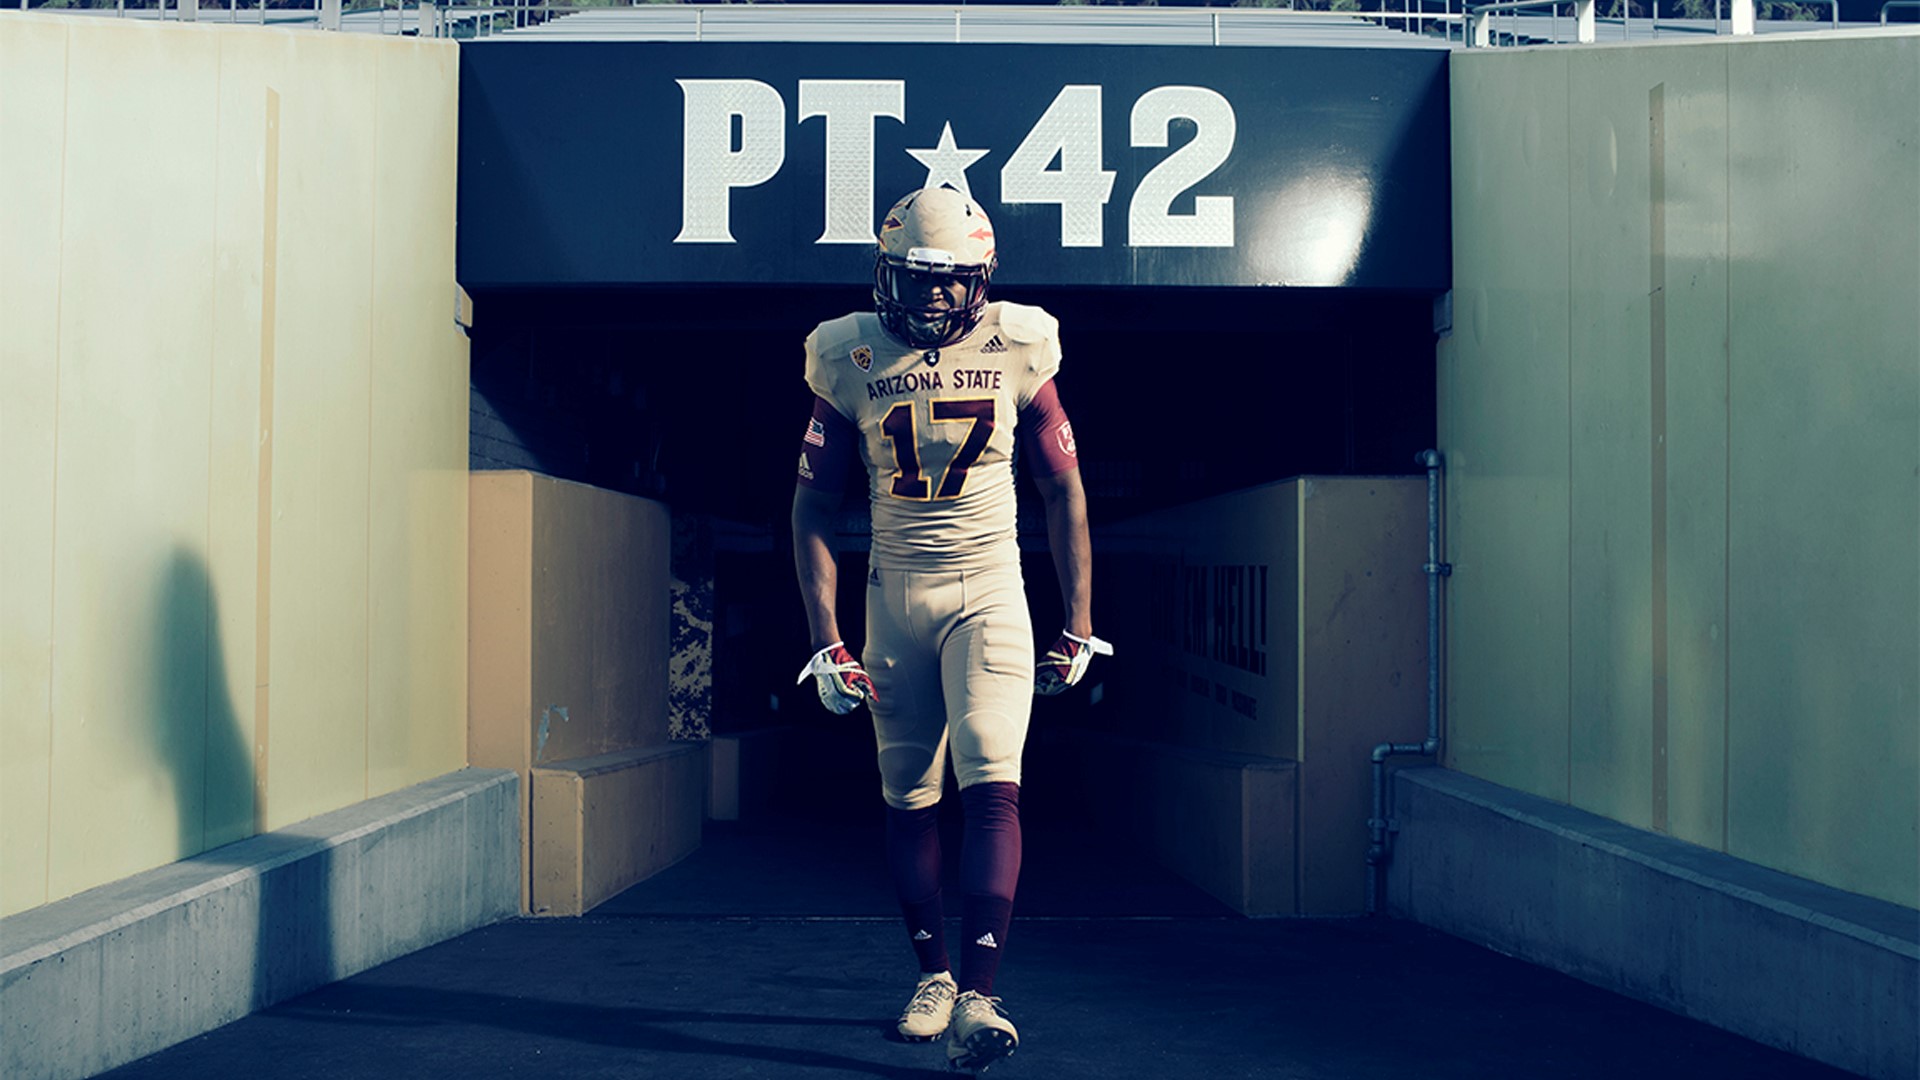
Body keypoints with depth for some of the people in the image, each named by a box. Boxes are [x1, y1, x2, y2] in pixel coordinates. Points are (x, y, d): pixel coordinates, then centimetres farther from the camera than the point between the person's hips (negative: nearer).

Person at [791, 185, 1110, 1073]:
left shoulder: (1016, 353, -2)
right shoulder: (850, 362, -2)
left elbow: (1064, 492, 6)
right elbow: (813, 508, 2)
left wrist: (1080, 624, 4)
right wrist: (825, 639, -4)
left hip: (989, 592, -2)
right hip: (895, 594, 2)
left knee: (992, 787, -16)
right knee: (908, 801, 8)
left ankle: (977, 1000, -21)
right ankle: (933, 973, 25)